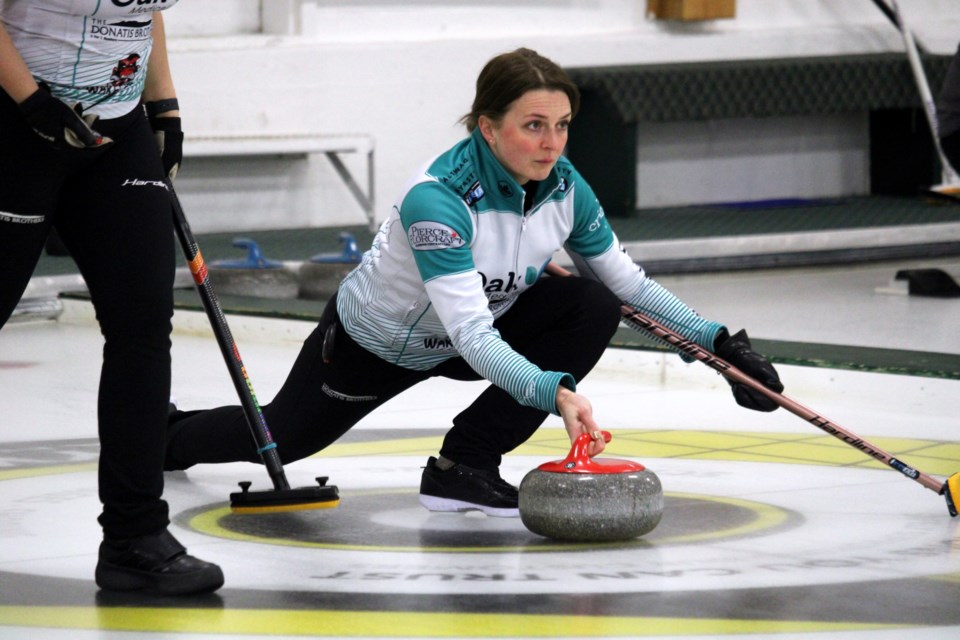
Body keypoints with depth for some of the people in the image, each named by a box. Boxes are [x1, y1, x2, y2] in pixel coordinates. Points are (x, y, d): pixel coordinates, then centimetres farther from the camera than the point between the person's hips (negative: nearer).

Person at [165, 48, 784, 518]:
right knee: (279, 438, 15)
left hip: (468, 334, 5)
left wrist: (717, 339, -13)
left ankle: (463, 466, -12)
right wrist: (554, 392, -61)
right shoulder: (437, 198, -40)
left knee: (592, 308, -19)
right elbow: (471, 334, -47)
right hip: (373, 343, -5)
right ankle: (164, 430, 50)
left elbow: (626, 279, -5)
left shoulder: (564, 186, -20)